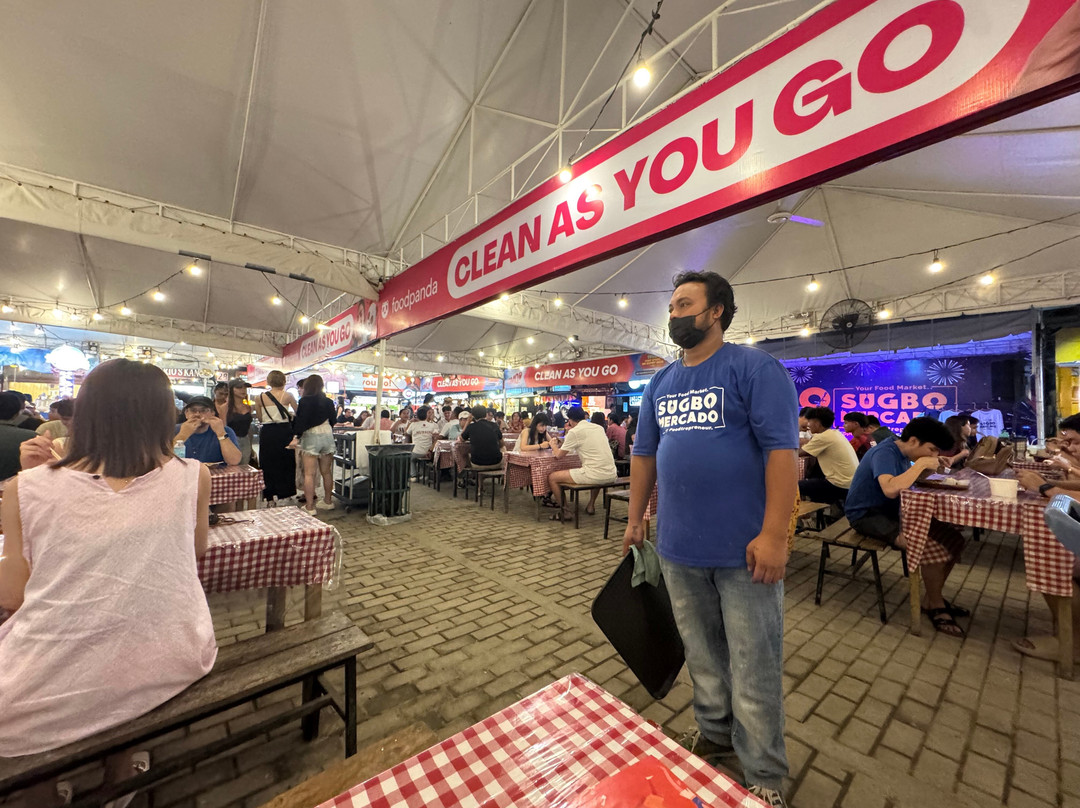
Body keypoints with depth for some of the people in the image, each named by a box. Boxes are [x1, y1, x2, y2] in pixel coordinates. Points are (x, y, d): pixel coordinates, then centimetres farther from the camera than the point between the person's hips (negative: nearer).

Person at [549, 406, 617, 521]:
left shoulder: (574, 432, -4)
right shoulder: (599, 427, 15)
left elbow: (558, 455, 4)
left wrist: (554, 446, 26)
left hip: (594, 475, -7)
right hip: (611, 475, 7)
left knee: (552, 477, 4)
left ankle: (564, 512, 11)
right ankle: (591, 505, 37)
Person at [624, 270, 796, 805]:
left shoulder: (754, 368, -8)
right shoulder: (660, 383, 9)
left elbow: (782, 449, -15)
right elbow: (644, 453, 12)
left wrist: (773, 534, -19)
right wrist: (634, 520, 11)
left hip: (743, 551, -5)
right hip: (678, 550, 5)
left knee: (753, 670, 11)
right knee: (702, 656, 22)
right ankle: (715, 735, 45)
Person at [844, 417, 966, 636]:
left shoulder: (903, 454, 6)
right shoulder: (884, 453, -22)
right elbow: (891, 489, -39)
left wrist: (928, 469, -2)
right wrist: (921, 463, -28)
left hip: (892, 512, 10)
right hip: (868, 515, -10)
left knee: (953, 540, 3)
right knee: (930, 547, -25)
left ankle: (931, 599, 18)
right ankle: (936, 606, 1)